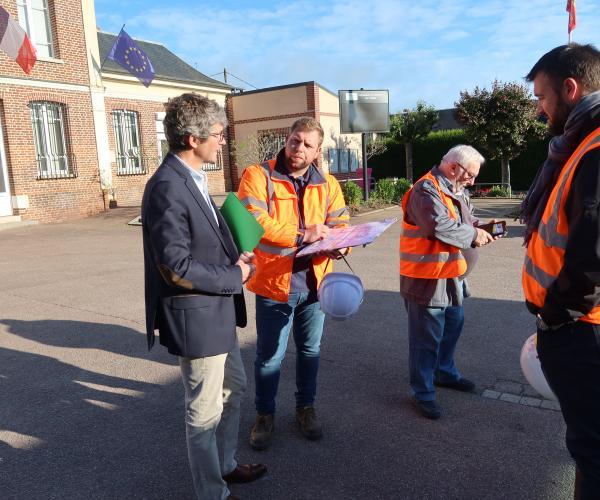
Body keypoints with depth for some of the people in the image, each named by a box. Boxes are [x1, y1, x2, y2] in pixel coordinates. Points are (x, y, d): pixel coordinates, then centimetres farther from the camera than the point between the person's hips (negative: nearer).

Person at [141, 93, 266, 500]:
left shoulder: (193, 178, 7)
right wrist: (234, 277, -14)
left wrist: (234, 257, 1)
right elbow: (176, 268, -24)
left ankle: (225, 464, 46)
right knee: (206, 411, 9)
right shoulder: (167, 188, -23)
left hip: (217, 312, 10)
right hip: (196, 317, -10)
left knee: (234, 387, 25)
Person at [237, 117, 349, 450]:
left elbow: (341, 224, 5)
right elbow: (253, 221, -21)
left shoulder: (327, 184, 6)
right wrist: (302, 235, -22)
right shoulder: (257, 176, -8)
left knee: (310, 350, 19)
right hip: (274, 282, -4)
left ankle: (306, 407, 40)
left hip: (314, 281, 4)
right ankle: (265, 414, 31)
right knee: (269, 355, 9)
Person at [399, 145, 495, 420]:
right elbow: (439, 226, -33)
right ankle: (423, 393, 15)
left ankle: (445, 372, 45)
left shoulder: (457, 191, 13)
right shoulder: (426, 190, -20)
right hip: (427, 280, -10)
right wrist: (473, 235, -20)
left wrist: (481, 229, -1)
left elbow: (466, 220, 22)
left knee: (452, 325, 24)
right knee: (427, 338, 0)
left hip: (451, 276, 10)